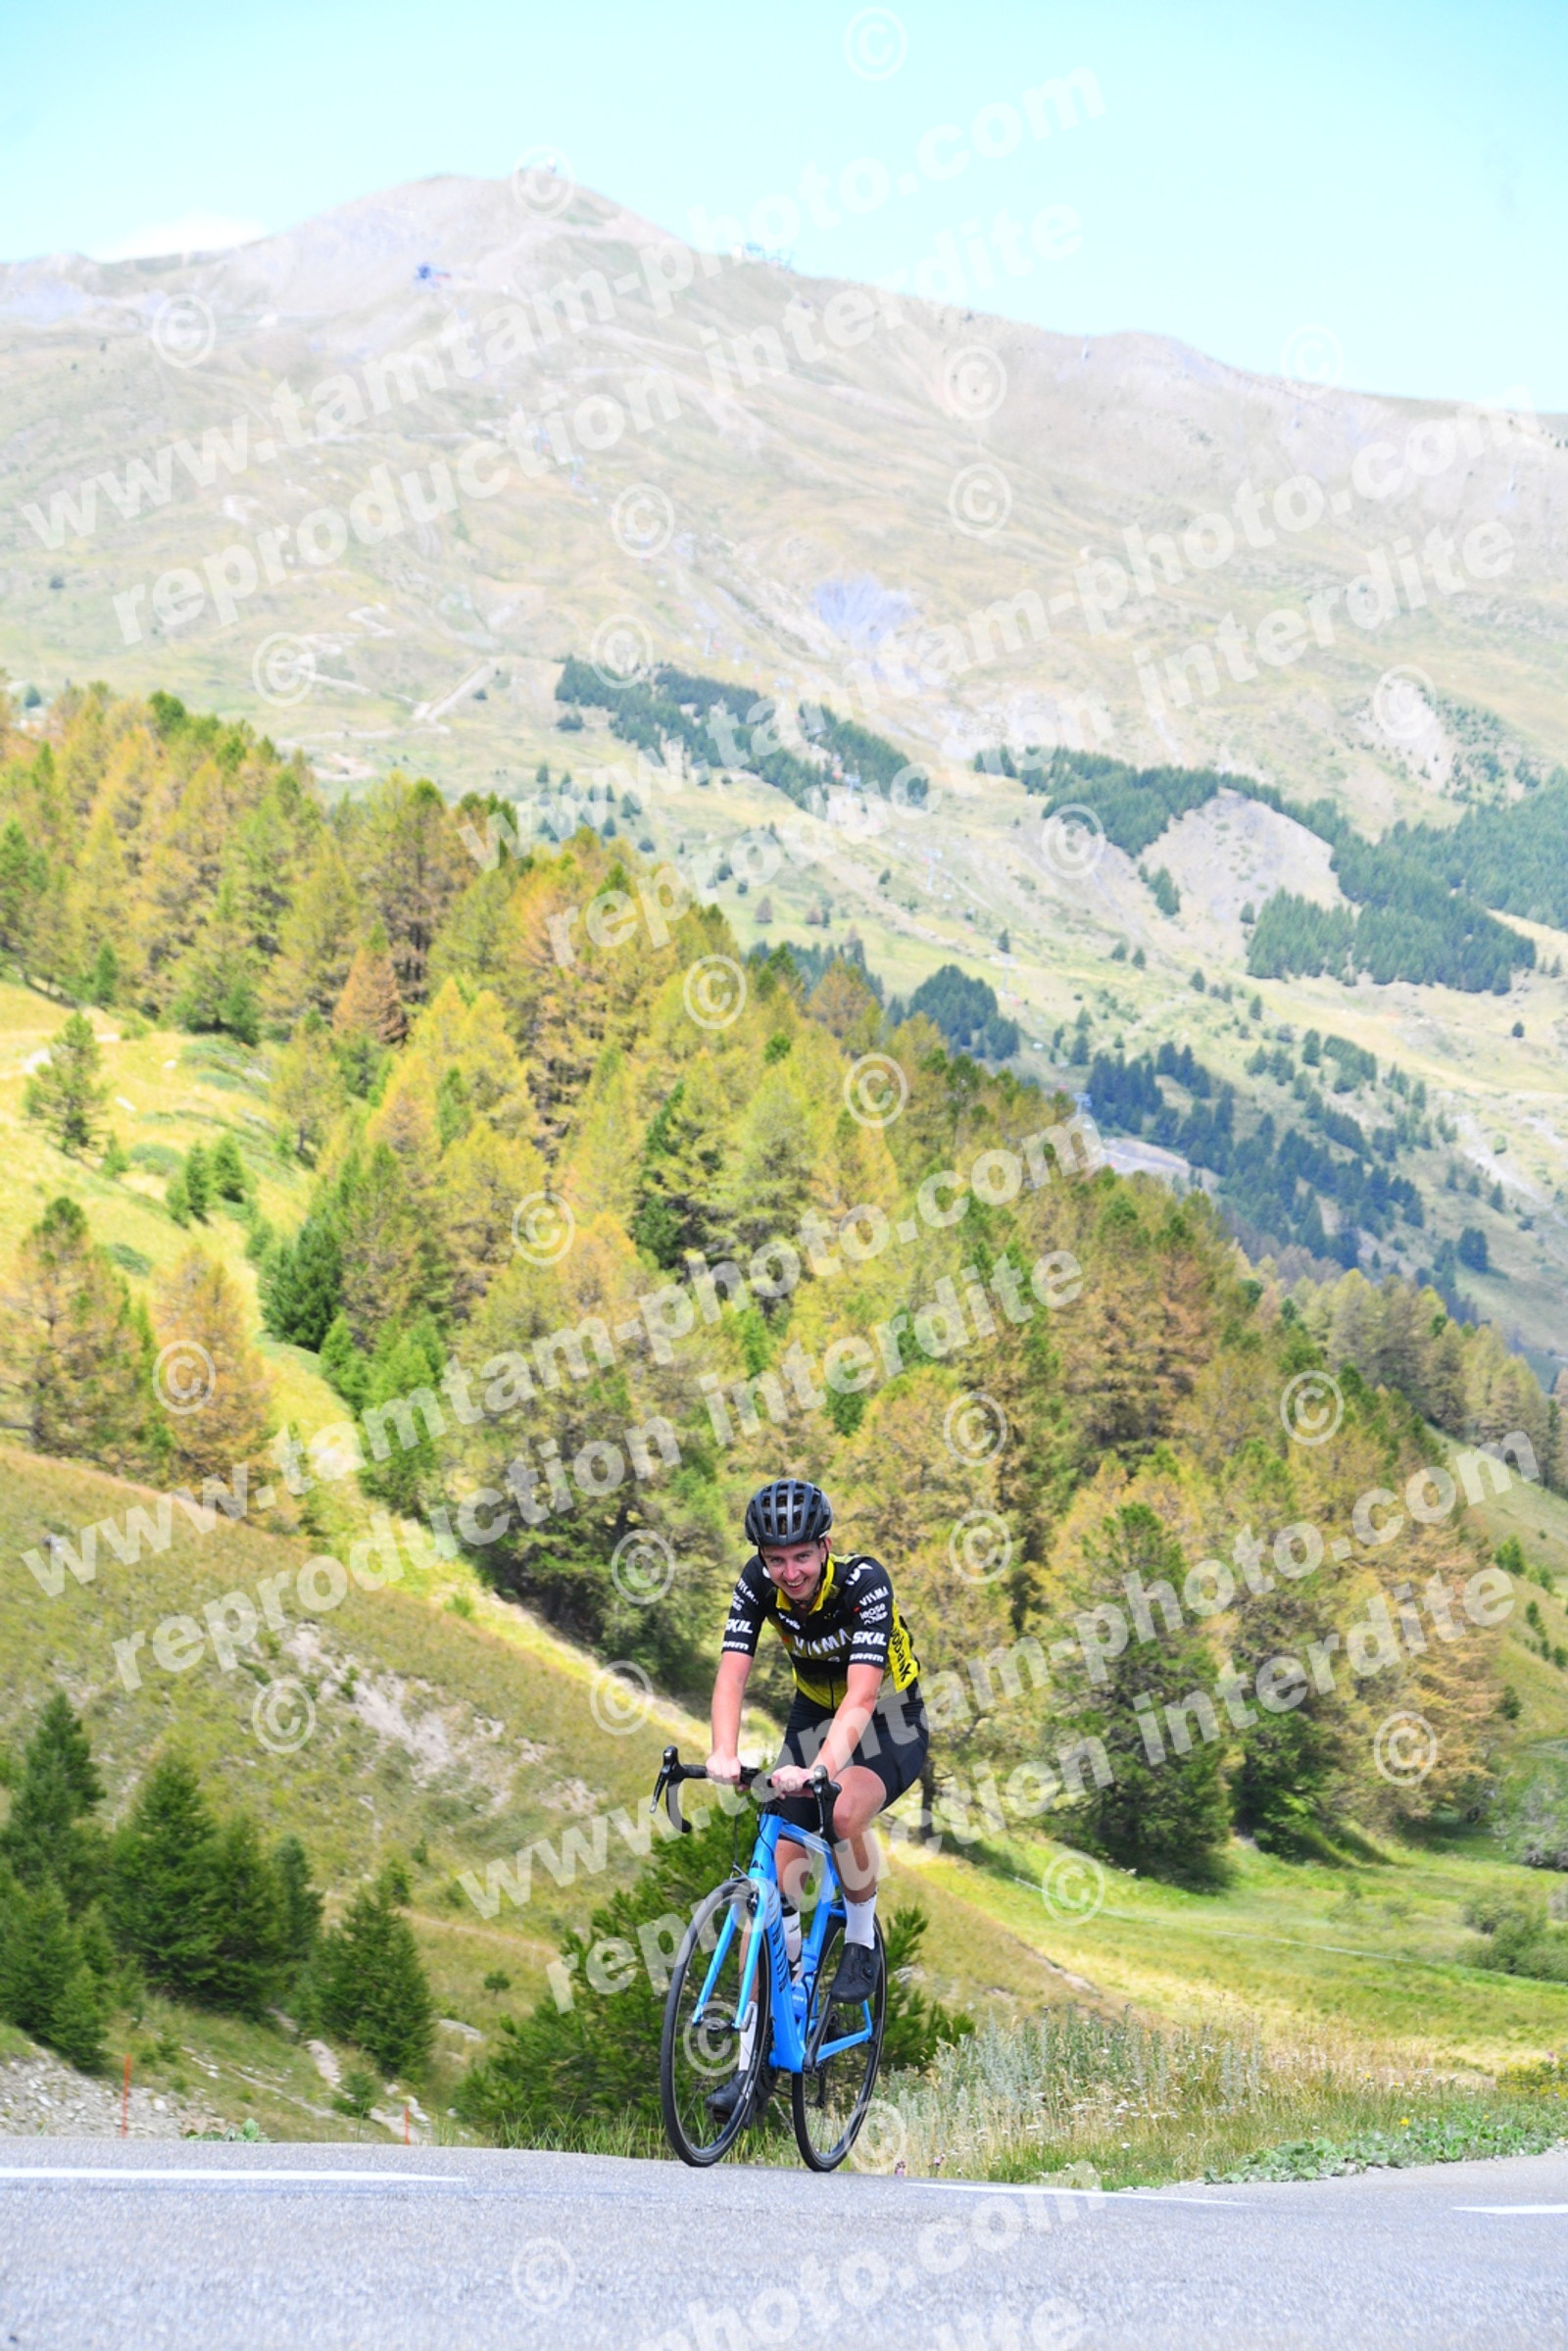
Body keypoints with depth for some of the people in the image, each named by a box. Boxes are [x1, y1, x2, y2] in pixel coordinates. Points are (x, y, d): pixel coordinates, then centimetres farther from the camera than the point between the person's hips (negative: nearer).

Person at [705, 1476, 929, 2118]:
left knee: (845, 1812, -36)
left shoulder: (864, 1581, -30)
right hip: (813, 1717, 4)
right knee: (778, 1875, -8)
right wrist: (723, 1756, -44)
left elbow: (861, 1694, -39)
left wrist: (822, 1768, -54)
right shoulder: (758, 1583, -18)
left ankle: (862, 1939, -8)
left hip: (887, 1727, -4)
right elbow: (732, 1674, -25)